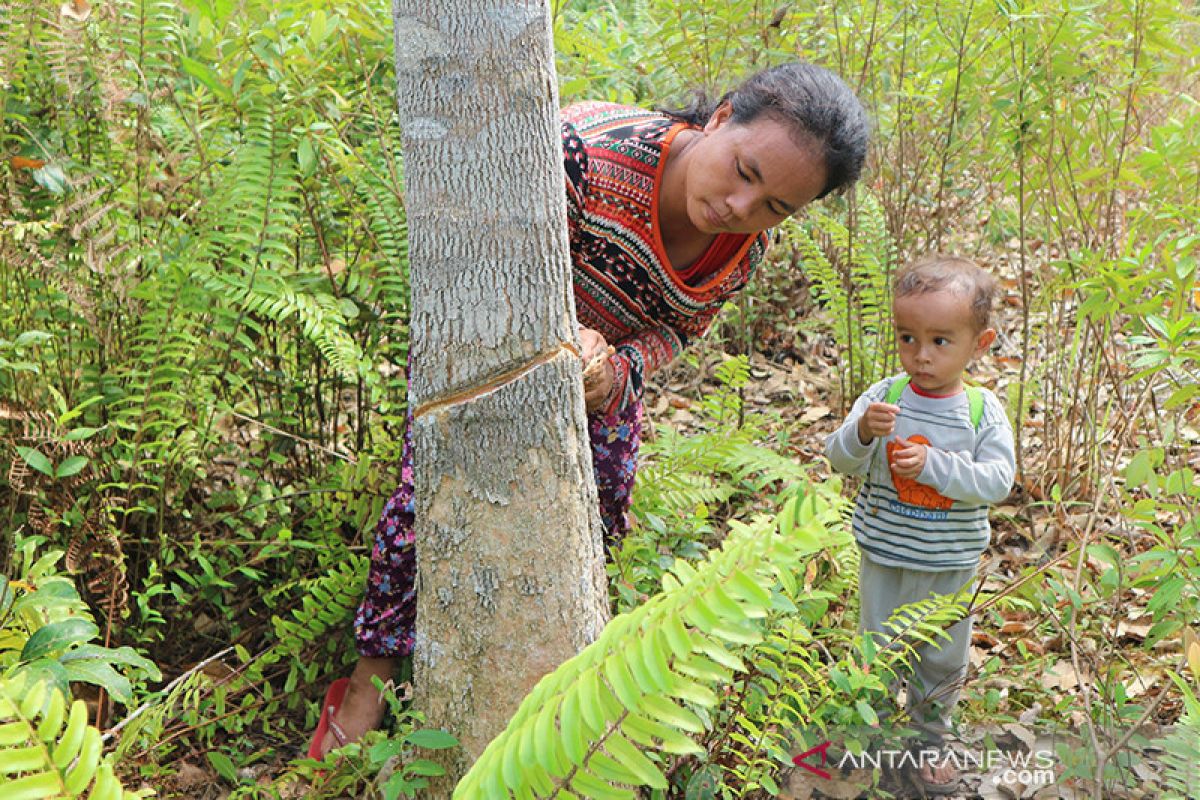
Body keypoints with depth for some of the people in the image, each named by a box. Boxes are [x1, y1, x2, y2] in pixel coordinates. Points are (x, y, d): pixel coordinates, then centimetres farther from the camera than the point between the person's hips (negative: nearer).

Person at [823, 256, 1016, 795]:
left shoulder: (982, 410, -12)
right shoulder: (883, 397, -11)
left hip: (950, 565, 0)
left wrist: (932, 464, -31)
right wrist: (862, 432, -36)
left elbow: (997, 481, -19)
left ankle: (928, 741, 41)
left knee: (944, 660, 18)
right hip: (884, 557, 0)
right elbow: (840, 460, -14)